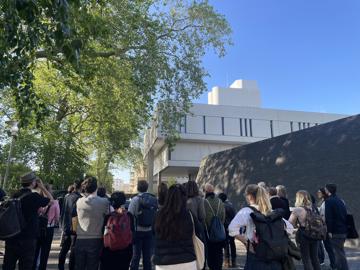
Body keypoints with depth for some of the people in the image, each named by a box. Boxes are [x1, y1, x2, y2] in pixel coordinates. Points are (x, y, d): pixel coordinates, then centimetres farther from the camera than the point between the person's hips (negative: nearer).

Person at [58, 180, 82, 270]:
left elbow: (62, 212, 11)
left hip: (65, 227, 7)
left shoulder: (66, 197, 6)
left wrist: (62, 225, 18)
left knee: (64, 249, 17)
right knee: (73, 250, 3)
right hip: (75, 228, -7)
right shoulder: (79, 198, -15)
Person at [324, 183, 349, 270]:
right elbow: (345, 215, 17)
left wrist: (329, 231, -15)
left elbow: (328, 217, -18)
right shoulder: (340, 201, 13)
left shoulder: (329, 201, -13)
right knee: (340, 251, 19)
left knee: (339, 252, -3)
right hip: (343, 230, 9)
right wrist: (345, 228, 21)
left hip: (335, 231, -9)